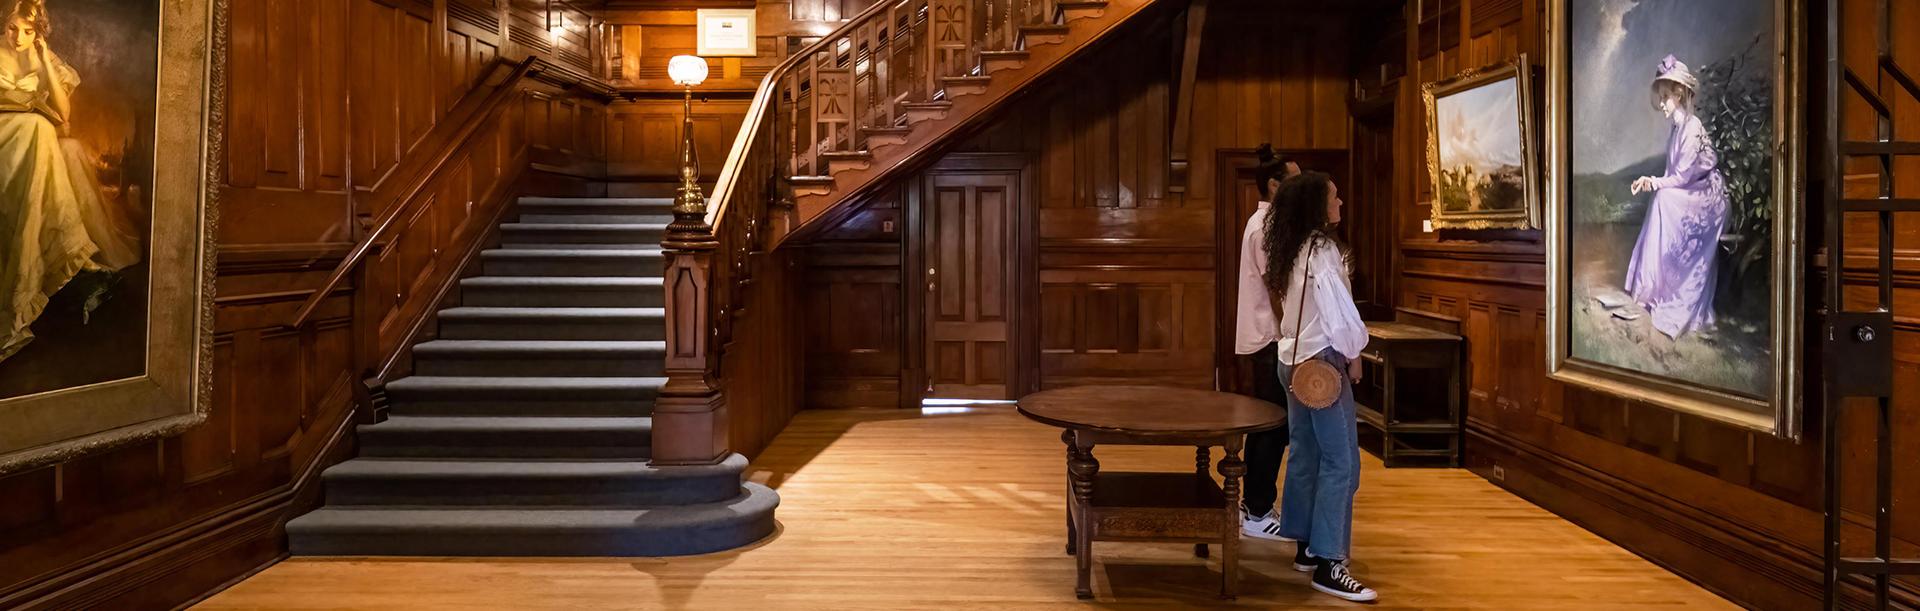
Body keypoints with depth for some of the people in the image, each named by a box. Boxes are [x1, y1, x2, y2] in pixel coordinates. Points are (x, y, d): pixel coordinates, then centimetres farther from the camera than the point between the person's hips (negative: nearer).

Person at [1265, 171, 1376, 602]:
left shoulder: (1287, 248, 10)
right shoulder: (1321, 248, -16)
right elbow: (1337, 308, -17)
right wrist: (1353, 353, -4)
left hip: (1294, 359, 9)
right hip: (1322, 362, -9)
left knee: (1305, 456, 14)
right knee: (1340, 462, -7)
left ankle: (1305, 548, 22)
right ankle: (1328, 565, -6)